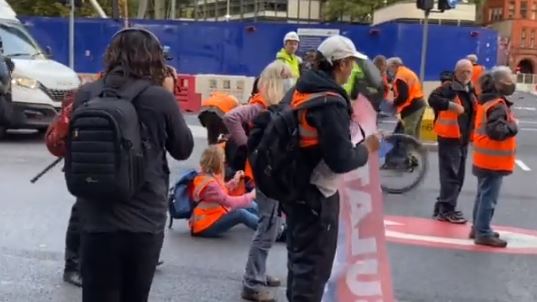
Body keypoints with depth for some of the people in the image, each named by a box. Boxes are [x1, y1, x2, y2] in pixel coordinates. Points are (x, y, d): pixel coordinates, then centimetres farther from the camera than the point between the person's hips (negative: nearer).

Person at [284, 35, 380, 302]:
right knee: (314, 265, 3)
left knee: (300, 259, 23)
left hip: (296, 188, 9)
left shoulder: (302, 91, 4)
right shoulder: (331, 103, -23)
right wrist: (366, 148, -8)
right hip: (317, 195, -9)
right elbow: (341, 161, -26)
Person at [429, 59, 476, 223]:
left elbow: (474, 111, 28)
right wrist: (451, 105, -35)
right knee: (450, 175, -11)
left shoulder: (471, 91, 16)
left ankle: (442, 208, 21)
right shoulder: (448, 87, -10)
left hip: (463, 139, 9)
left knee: (458, 176, 12)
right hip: (449, 137, -9)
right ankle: (447, 210, -6)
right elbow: (433, 99, -27)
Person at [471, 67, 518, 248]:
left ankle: (478, 228, 26)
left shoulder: (487, 101, 12)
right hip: (493, 160, -10)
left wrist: (509, 124, 9)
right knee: (489, 197, -5)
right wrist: (513, 126, -16)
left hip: (486, 159, 10)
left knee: (483, 195, 17)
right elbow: (496, 131, -31)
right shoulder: (498, 105, -20)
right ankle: (483, 233, 0)